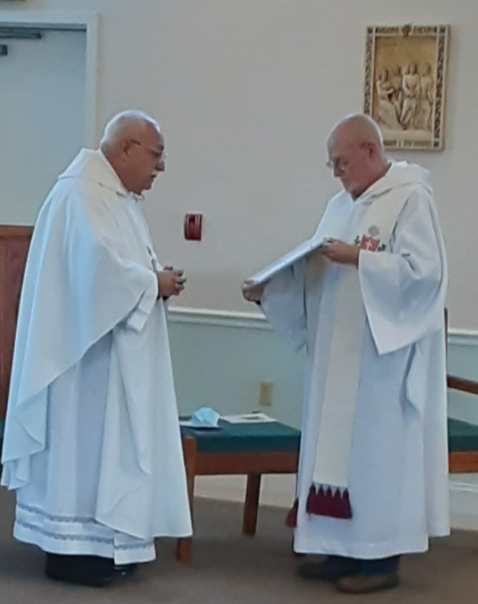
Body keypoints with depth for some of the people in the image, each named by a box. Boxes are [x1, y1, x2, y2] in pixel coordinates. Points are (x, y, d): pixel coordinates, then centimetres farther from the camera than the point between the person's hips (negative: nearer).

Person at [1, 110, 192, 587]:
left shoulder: (118, 196, 16)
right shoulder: (82, 193, -16)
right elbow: (98, 265, -26)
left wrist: (156, 280, 0)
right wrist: (153, 283, -15)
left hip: (115, 347, 10)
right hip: (88, 346, -10)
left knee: (105, 438, 11)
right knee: (84, 440, -5)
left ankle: (95, 540, 17)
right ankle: (69, 547, 2)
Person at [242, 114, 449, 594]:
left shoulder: (411, 198, -9)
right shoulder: (341, 204, 15)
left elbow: (424, 270, -19)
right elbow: (317, 271, 15)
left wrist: (358, 258, -22)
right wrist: (269, 290, 2)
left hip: (383, 356, -8)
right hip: (337, 357, 8)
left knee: (376, 449, -2)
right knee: (337, 447, 9)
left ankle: (381, 556, 8)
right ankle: (343, 549, 18)